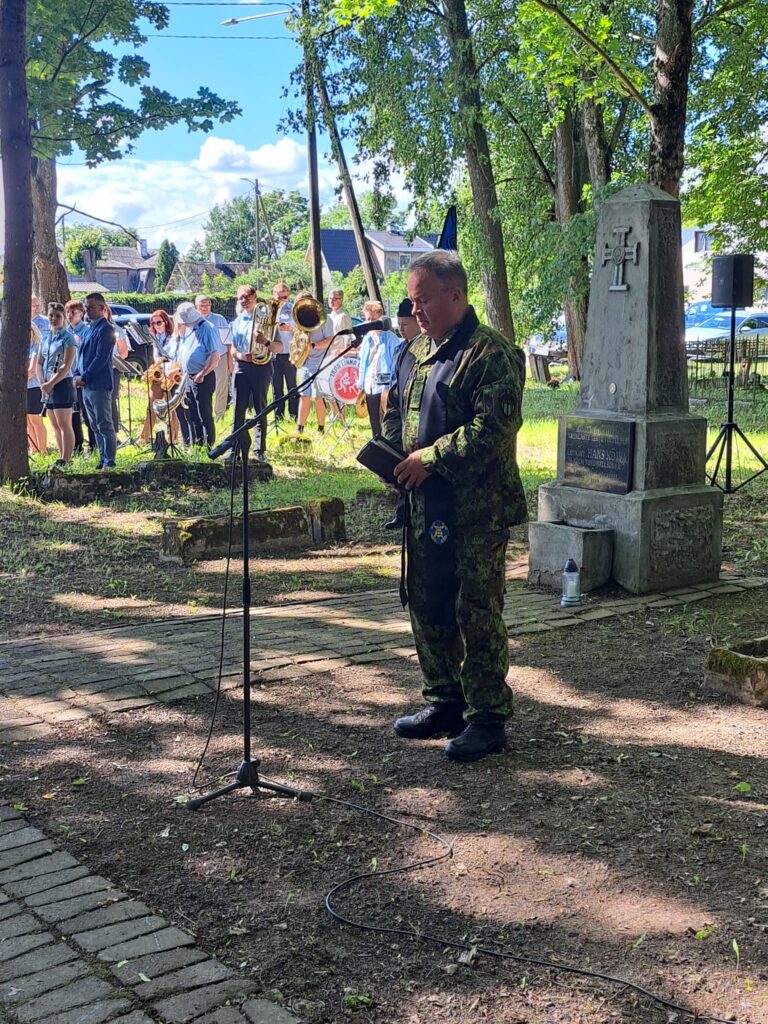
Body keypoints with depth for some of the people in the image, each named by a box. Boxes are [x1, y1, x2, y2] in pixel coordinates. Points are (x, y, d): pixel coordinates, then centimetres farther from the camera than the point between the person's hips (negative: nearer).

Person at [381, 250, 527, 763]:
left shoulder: (491, 353, -12)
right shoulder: (416, 352, 15)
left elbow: (492, 428, -22)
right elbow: (395, 411, 25)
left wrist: (429, 459, -20)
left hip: (478, 509, -9)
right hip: (426, 506, 9)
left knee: (478, 611, -2)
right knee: (427, 605, 15)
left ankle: (488, 716, 9)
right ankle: (445, 702, 29)